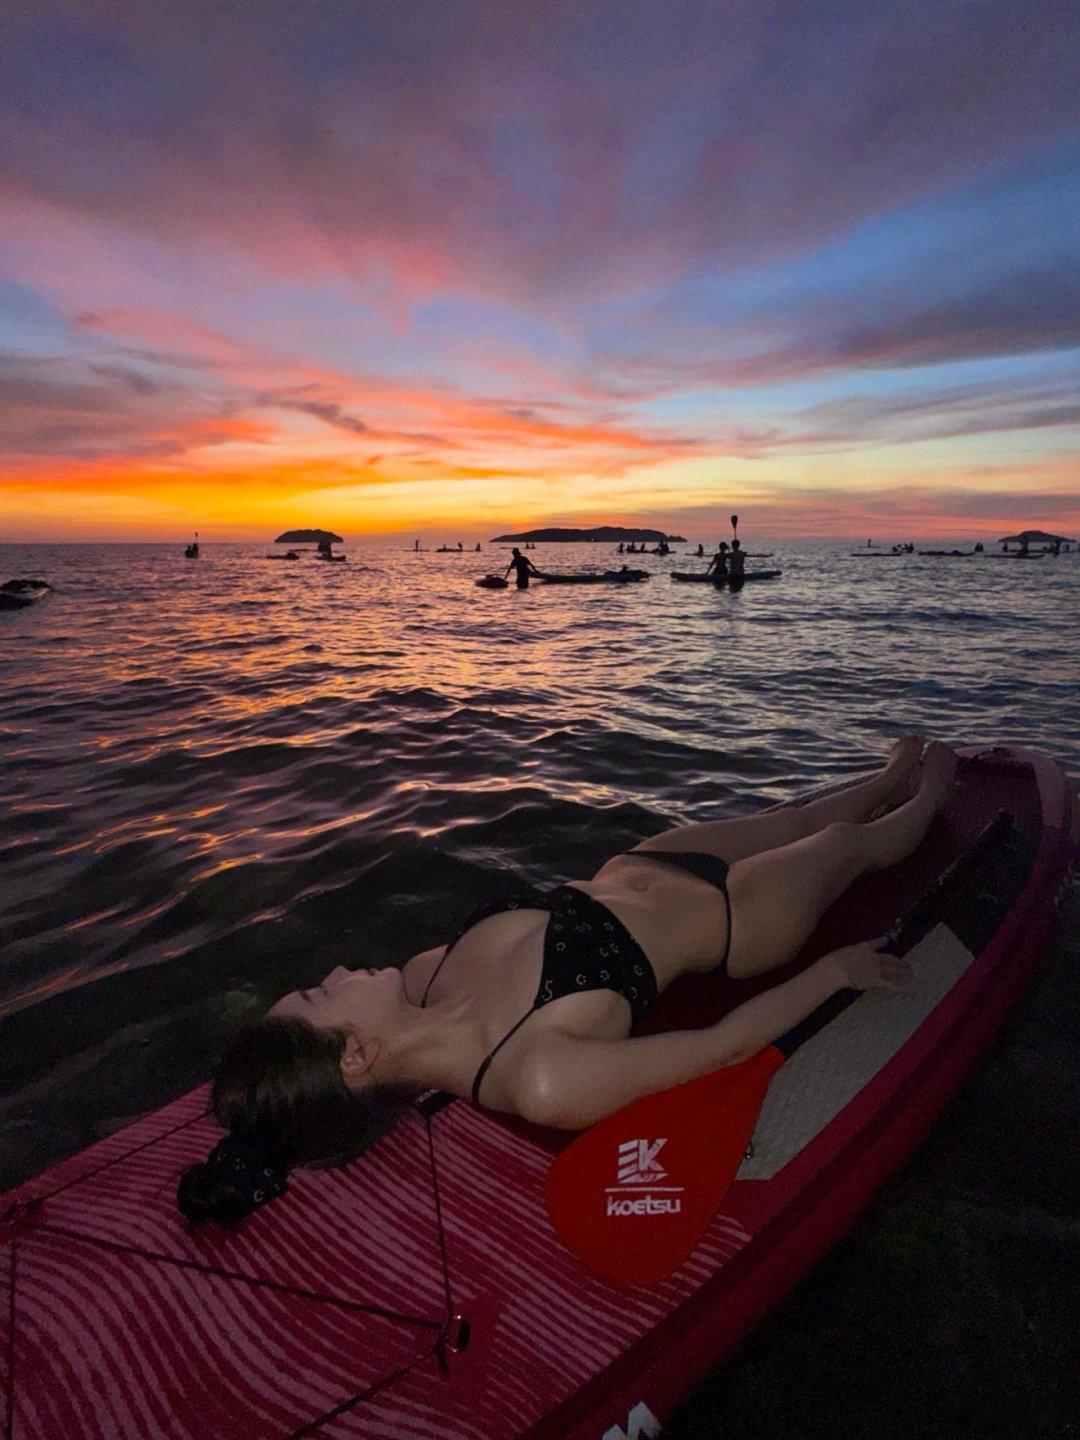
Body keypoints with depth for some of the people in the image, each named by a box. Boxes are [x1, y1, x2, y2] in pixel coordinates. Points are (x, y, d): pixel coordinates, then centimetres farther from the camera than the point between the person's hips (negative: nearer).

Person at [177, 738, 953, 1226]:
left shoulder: (424, 979, -21)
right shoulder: (543, 1082, -41)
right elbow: (725, 1043, -32)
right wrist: (837, 967, -19)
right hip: (735, 915, -5)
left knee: (788, 819, 27)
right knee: (848, 840, 21)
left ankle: (891, 780, 62)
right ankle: (926, 793, 58)